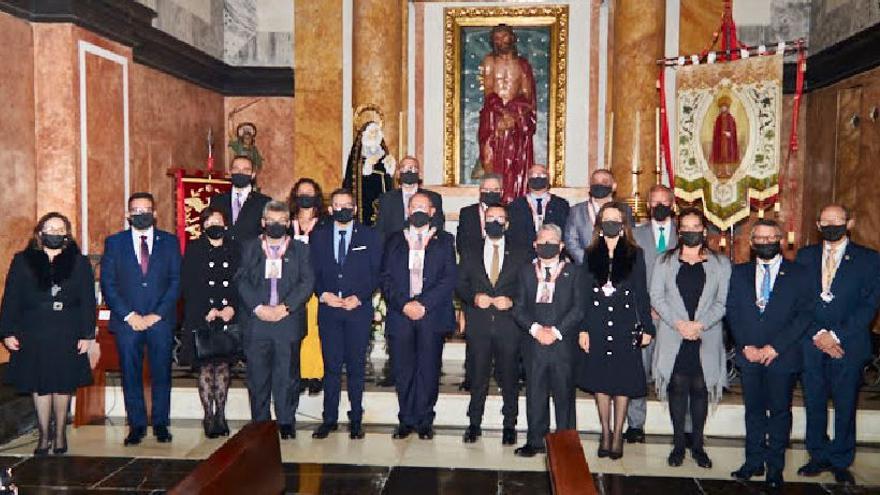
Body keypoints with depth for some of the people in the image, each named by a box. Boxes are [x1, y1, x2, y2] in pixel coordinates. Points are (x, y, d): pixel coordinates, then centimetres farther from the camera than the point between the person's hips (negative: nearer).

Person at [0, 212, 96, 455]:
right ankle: (44, 436, 16)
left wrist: (87, 335, -5)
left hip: (67, 336, 0)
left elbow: (88, 301, 0)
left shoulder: (79, 263, 3)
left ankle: (60, 434, 21)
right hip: (33, 336, 1)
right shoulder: (22, 261, 4)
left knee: (63, 385, 8)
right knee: (39, 386, 6)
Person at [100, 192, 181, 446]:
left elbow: (176, 281, 2)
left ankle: (161, 424, 15)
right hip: (127, 320, 0)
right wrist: (128, 315, -8)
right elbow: (108, 284, 2)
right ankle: (136, 425, 15)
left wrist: (157, 315, -8)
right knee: (131, 375, 5)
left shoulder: (170, 241, 7)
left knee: (161, 374, 4)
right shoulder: (114, 242, 7)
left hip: (161, 320, 0)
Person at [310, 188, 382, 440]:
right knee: (331, 366, 4)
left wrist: (359, 297, -11)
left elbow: (376, 273, 1)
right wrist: (323, 294, -9)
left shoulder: (369, 236, 5)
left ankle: (356, 419, 14)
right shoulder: (319, 237, 10)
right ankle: (329, 419, 14)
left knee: (356, 366, 4)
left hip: (359, 308, -1)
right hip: (328, 308, 1)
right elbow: (314, 272, 9)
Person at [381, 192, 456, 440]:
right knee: (403, 370, 3)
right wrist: (404, 305, -9)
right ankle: (406, 420, 14)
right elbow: (386, 278, 6)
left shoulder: (444, 240, 9)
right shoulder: (394, 241, 14)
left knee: (428, 369, 0)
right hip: (400, 314, 2)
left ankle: (424, 421, 11)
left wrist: (423, 304, -11)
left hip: (432, 314, -1)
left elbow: (449, 278, -1)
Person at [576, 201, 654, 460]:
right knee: (600, 381, 7)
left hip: (625, 327, -1)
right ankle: (605, 433, 21)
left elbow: (641, 293, 2)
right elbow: (585, 294, 3)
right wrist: (583, 329, -2)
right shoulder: (591, 254, 4)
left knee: (623, 382, 4)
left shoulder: (635, 254, 1)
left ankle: (618, 435, 17)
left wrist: (646, 327, -1)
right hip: (597, 327, 1)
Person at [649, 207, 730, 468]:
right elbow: (656, 296, 0)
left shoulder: (720, 263, 6)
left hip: (706, 338, 0)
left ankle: (697, 445, 17)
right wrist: (678, 323, -12)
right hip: (673, 338, 0)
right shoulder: (664, 261, 7)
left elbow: (723, 301, 0)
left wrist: (700, 324, -13)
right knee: (677, 388, 3)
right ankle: (678, 444, 14)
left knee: (700, 389, 5)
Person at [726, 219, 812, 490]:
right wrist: (746, 346, -7)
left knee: (780, 412, 7)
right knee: (754, 410, 11)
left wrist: (775, 347, -13)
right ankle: (754, 462, 22)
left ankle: (775, 467, 19)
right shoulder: (740, 272, 8)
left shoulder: (798, 274, 0)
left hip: (783, 356, -2)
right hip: (749, 355, 2)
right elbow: (732, 312, 5)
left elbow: (804, 314, -6)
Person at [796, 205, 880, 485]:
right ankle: (819, 457, 23)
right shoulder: (805, 257, 8)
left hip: (848, 344, -2)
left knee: (845, 406, 6)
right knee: (814, 404, 9)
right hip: (811, 343, 2)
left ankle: (841, 462, 20)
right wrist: (817, 334, -9)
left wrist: (836, 335, -12)